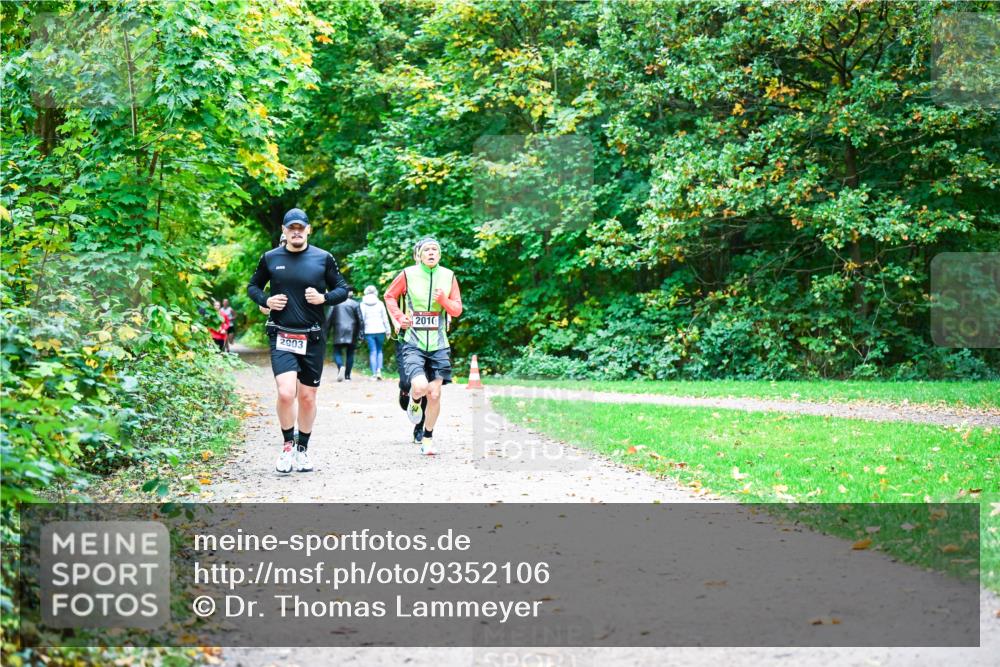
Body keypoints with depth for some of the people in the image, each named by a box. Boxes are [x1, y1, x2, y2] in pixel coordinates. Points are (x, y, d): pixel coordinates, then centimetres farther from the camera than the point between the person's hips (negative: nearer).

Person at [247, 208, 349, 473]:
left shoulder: (323, 258, 2)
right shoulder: (270, 258, 4)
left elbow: (343, 289, 9)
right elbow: (253, 286, 17)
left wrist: (324, 298, -11)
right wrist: (265, 300, -4)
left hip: (313, 339, 1)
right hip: (281, 337, -1)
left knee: (307, 397, 8)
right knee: (286, 393, -17)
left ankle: (302, 449, 26)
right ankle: (287, 445, 4)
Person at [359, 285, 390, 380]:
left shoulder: (362, 305, 0)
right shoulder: (380, 304, 1)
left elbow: (361, 319, 0)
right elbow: (385, 318, 2)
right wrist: (388, 331, 8)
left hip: (369, 331, 0)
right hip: (380, 330, 0)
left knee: (373, 352, 3)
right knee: (379, 350, 15)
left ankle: (374, 374, -2)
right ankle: (379, 369, -1)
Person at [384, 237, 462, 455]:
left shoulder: (448, 276, 4)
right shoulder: (408, 274, -3)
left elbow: (457, 310, 8)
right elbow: (389, 296, 12)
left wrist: (443, 300, -13)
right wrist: (400, 318, -2)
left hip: (438, 345, 3)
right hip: (413, 343, -3)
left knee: (434, 395, 2)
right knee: (420, 386, -23)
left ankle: (427, 439, 21)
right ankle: (414, 402, 16)